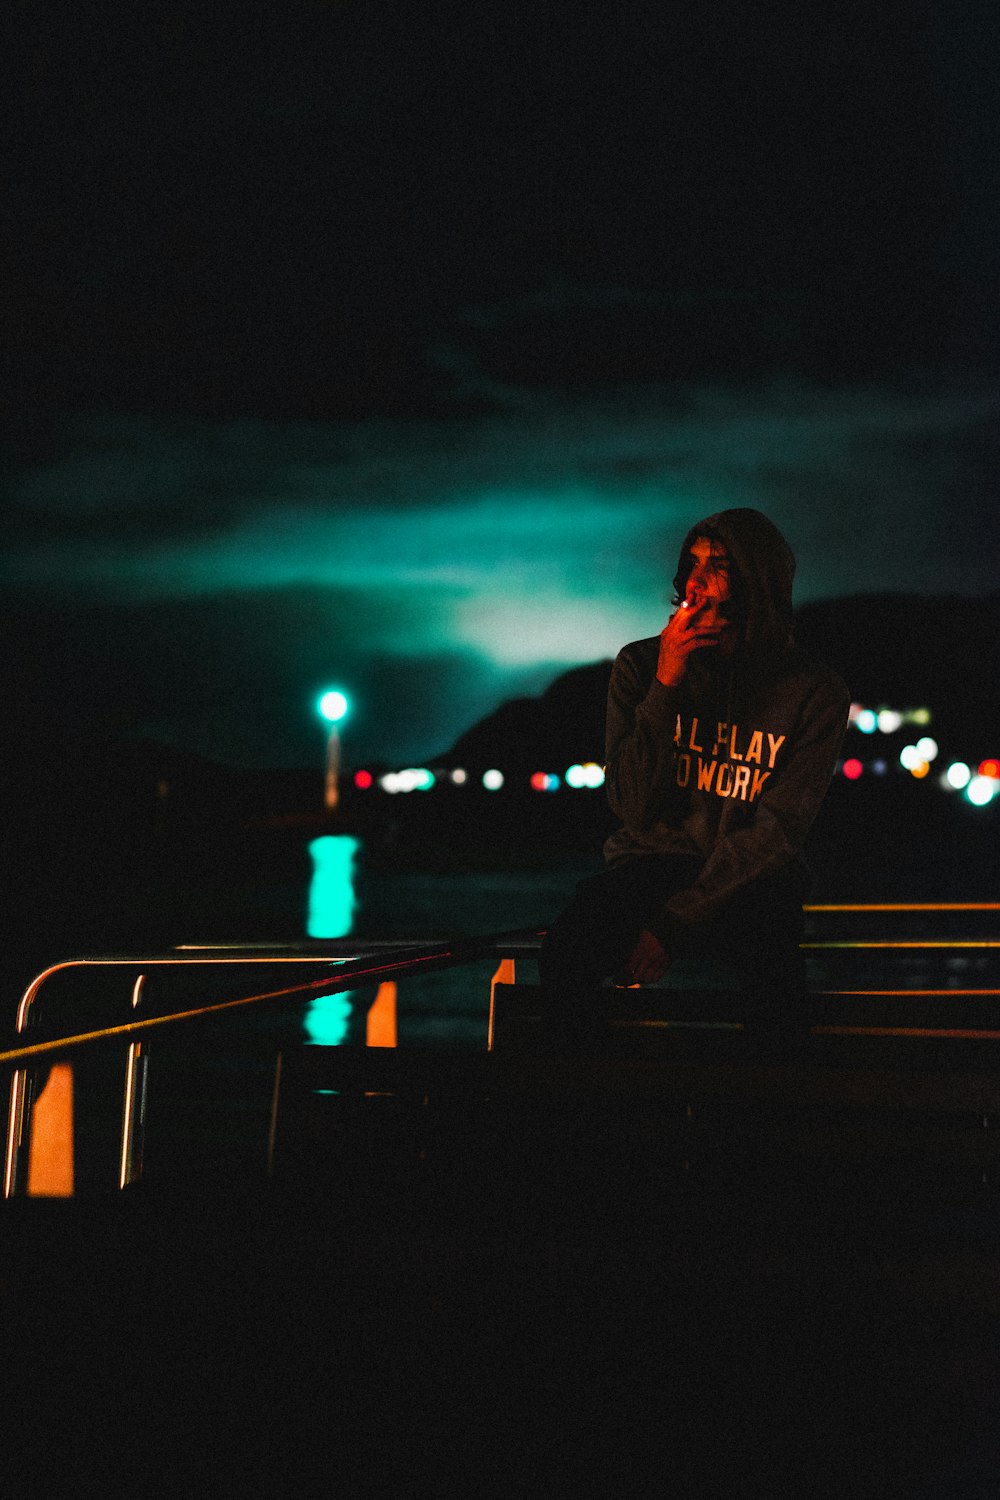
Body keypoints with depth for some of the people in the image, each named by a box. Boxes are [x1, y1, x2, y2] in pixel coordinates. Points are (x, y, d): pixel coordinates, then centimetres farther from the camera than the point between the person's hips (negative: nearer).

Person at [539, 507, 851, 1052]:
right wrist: (665, 686, -17)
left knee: (775, 979, -38)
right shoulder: (641, 665, 1)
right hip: (651, 860, 1)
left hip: (749, 883, -1)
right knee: (564, 955, -33)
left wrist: (673, 925, -19)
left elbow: (774, 833, -10)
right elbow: (633, 804, -6)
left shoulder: (815, 693, -5)